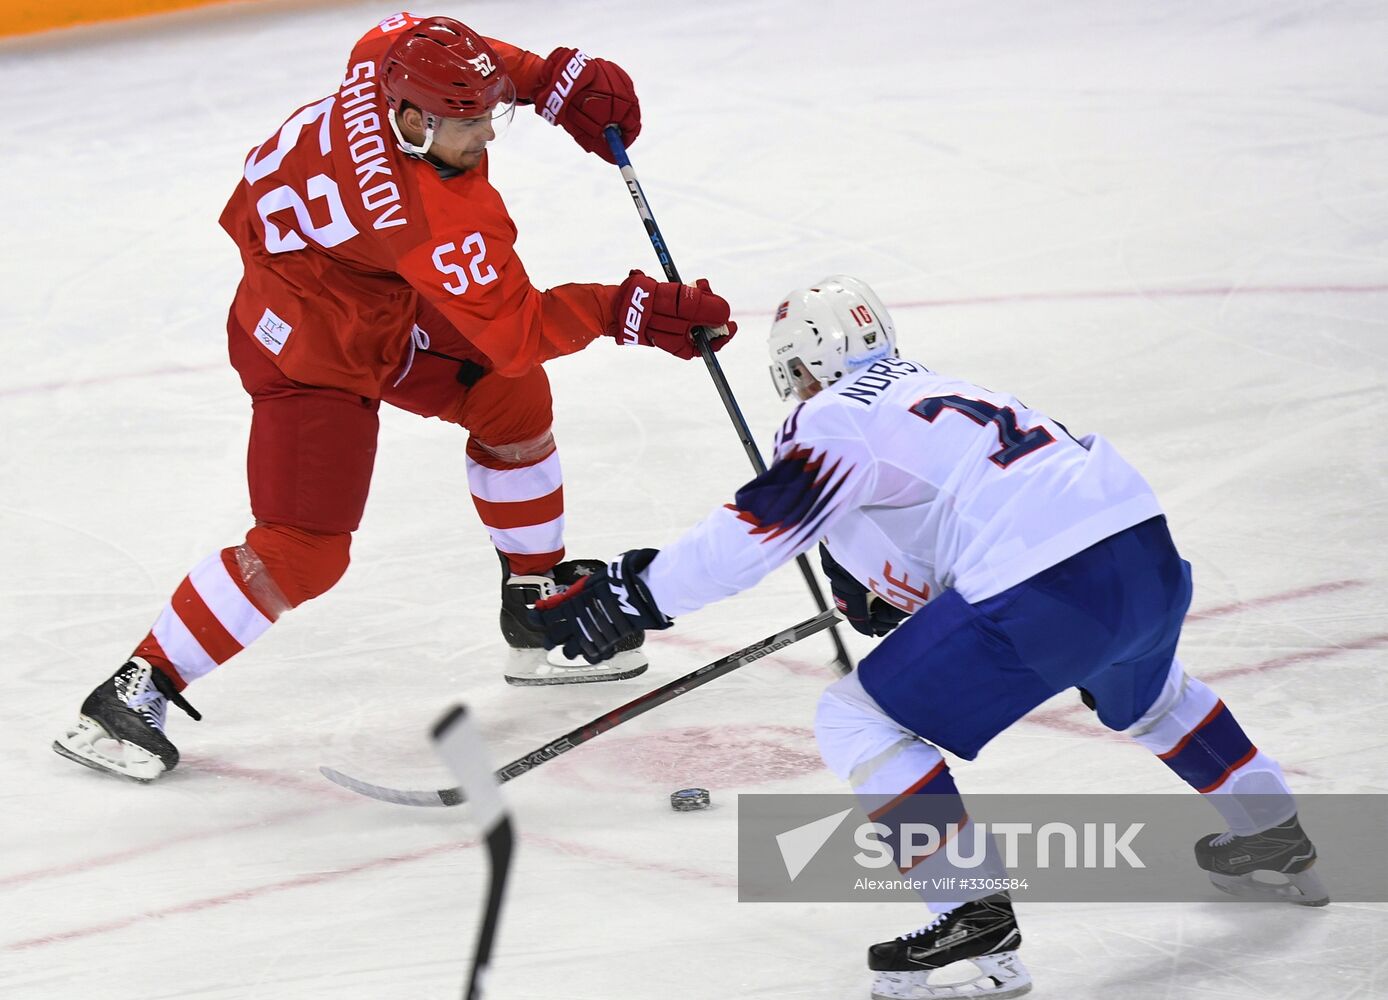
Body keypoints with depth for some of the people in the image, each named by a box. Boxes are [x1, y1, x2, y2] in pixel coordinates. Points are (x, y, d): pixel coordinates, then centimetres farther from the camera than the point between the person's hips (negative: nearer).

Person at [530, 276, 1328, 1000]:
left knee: (859, 722, 1)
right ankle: (1275, 838, 50)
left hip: (1049, 589, -9)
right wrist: (879, 592, 41)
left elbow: (754, 532, -7)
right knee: (1142, 692, 42)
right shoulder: (932, 391, 27)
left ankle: (978, 920, -7)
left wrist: (634, 595, -4)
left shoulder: (841, 417, 2)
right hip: (1152, 554, 9)